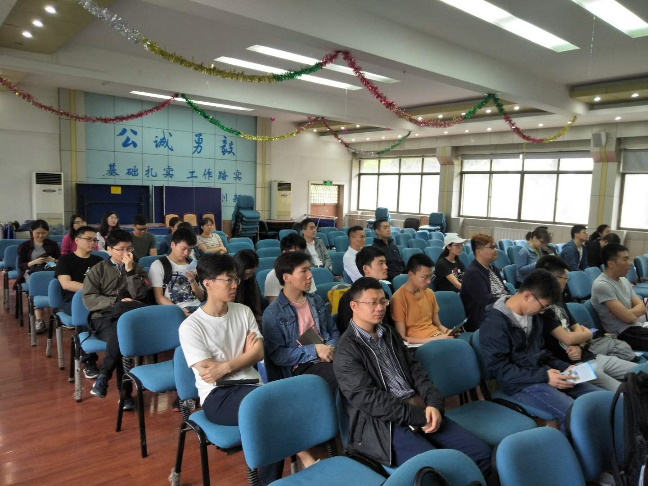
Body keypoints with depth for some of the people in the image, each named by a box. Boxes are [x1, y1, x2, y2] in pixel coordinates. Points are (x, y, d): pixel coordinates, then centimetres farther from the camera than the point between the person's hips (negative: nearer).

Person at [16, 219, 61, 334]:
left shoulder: (53, 244, 16)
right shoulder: (24, 246, 13)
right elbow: (21, 265, 6)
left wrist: (54, 260, -9)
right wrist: (34, 262, -13)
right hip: (31, 273, -1)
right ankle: (39, 320, -43)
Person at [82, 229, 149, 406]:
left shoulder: (138, 269, 19)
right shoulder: (97, 270, 14)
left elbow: (139, 296, 2)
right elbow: (88, 299, 0)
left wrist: (130, 270, -5)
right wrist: (117, 302, -12)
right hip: (104, 318, -1)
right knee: (120, 334, -37)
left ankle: (104, 376, -22)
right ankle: (124, 392, -28)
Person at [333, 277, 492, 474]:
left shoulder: (390, 334, 15)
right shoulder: (346, 350, -9)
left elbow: (414, 370, 11)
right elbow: (369, 399, -15)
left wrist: (433, 403, -7)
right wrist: (418, 417, -15)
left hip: (420, 410, 7)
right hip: (384, 424, -7)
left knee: (481, 451, -4)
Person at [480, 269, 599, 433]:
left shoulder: (532, 315, 8)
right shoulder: (494, 323, -19)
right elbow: (500, 369, -19)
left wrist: (564, 367, 2)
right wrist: (544, 376, -22)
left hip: (542, 374, 9)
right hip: (521, 384, -8)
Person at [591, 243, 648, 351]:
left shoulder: (624, 280, 12)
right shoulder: (602, 285, -18)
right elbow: (628, 317, -19)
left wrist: (626, 312, -13)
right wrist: (637, 316, 3)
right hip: (626, 334, -8)